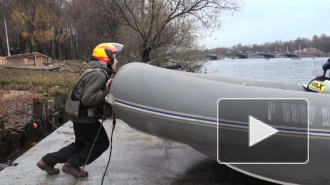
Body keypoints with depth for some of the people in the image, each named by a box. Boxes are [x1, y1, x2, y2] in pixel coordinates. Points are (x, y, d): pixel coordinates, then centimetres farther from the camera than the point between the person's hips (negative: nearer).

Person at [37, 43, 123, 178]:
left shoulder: (99, 73, 11)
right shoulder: (98, 75, -22)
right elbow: (87, 99, -28)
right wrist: (106, 91, -26)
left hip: (81, 115, 10)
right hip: (84, 117, -10)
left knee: (81, 144, 24)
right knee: (101, 144, 6)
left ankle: (47, 161, 29)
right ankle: (72, 165, 17)